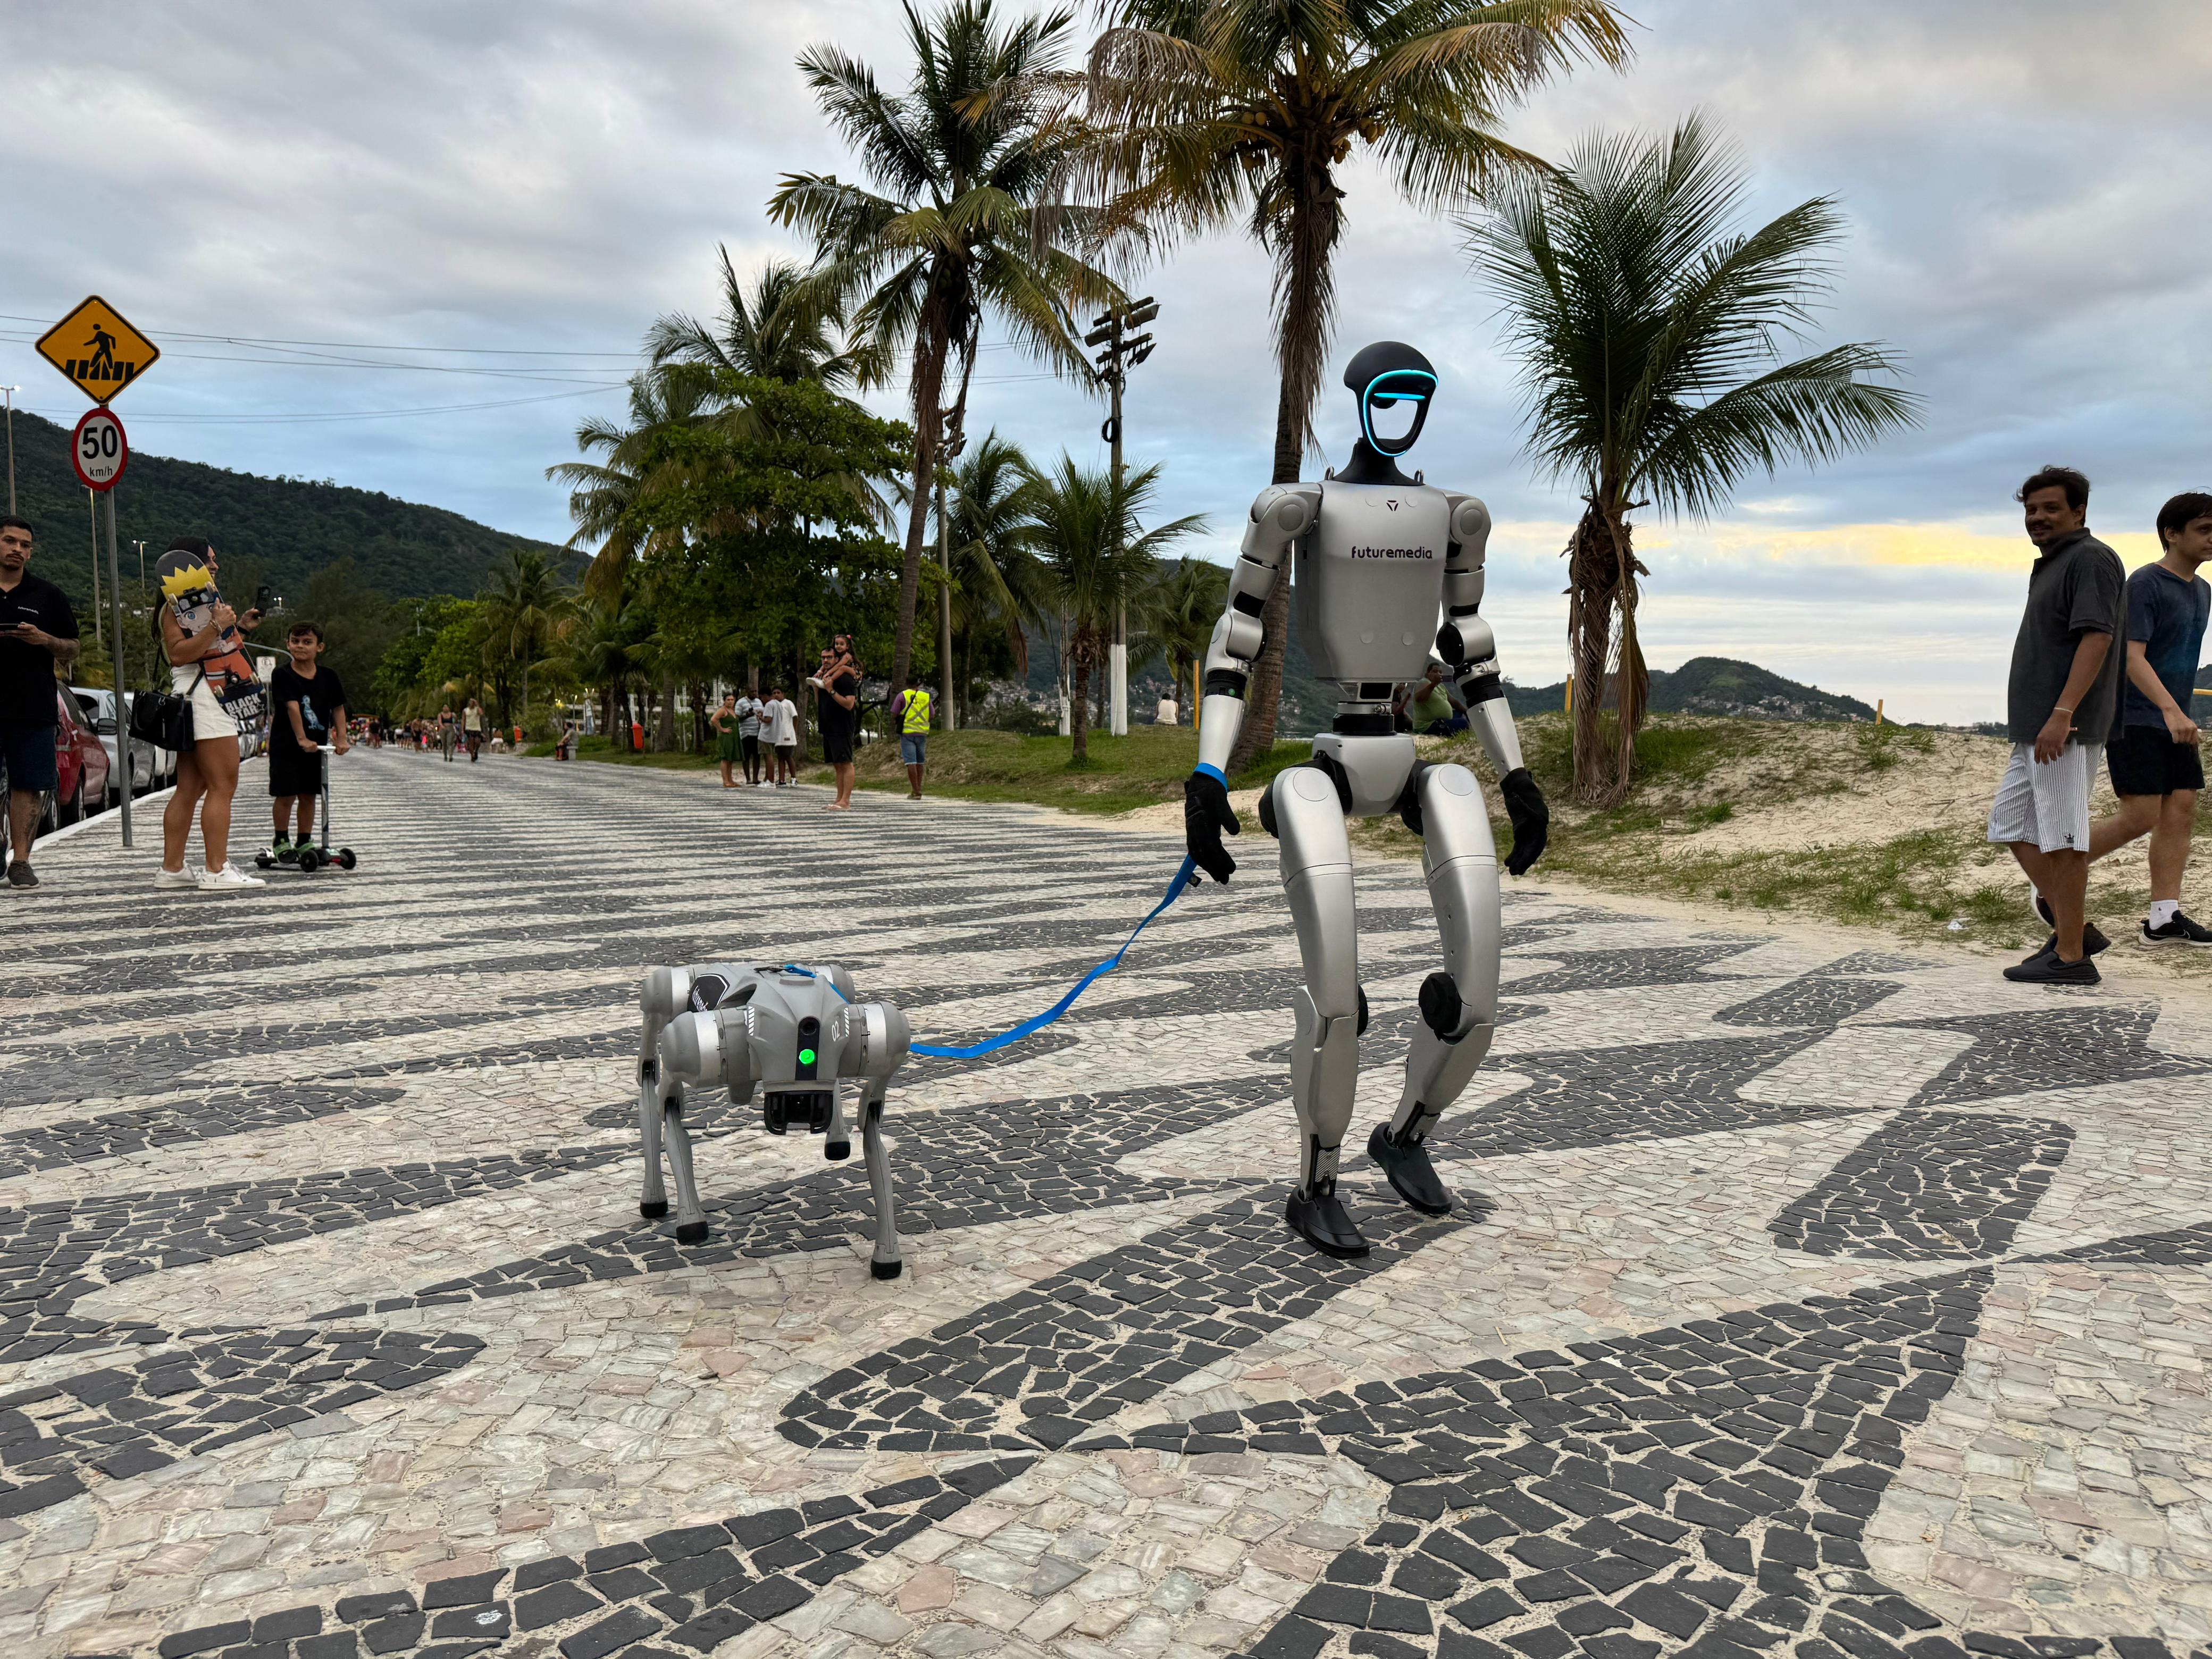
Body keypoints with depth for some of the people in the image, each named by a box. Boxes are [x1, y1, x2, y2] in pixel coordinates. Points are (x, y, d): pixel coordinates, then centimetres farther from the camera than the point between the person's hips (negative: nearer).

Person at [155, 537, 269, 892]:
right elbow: (179, 653, -21)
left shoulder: (205, 599, 22)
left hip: (213, 701, 11)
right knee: (223, 785, -12)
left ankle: (172, 868, 14)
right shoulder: (177, 606, -9)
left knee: (190, 789, 11)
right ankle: (216, 871, -14)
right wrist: (216, 627, -26)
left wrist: (239, 627, 25)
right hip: (204, 701, -11)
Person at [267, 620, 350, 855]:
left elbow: (338, 708, 3)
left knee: (309, 795, 9)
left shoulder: (328, 677, 3)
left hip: (315, 747, 4)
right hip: (286, 746, -4)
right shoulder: (283, 675, -10)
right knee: (286, 795, -1)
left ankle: (304, 841, 19)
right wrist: (301, 739, -26)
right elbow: (292, 706, -19)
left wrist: (342, 738, -9)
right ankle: (281, 840, 14)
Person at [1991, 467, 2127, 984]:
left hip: (2066, 727, -11)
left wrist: (2062, 714, -27)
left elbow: (2097, 636, -20)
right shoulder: (2053, 564, 21)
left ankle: (2070, 957, 0)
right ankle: (2075, 928, 18)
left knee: (2061, 835, -6)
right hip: (2037, 727, 11)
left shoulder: (2090, 559, -10)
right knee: (2010, 822, 13)